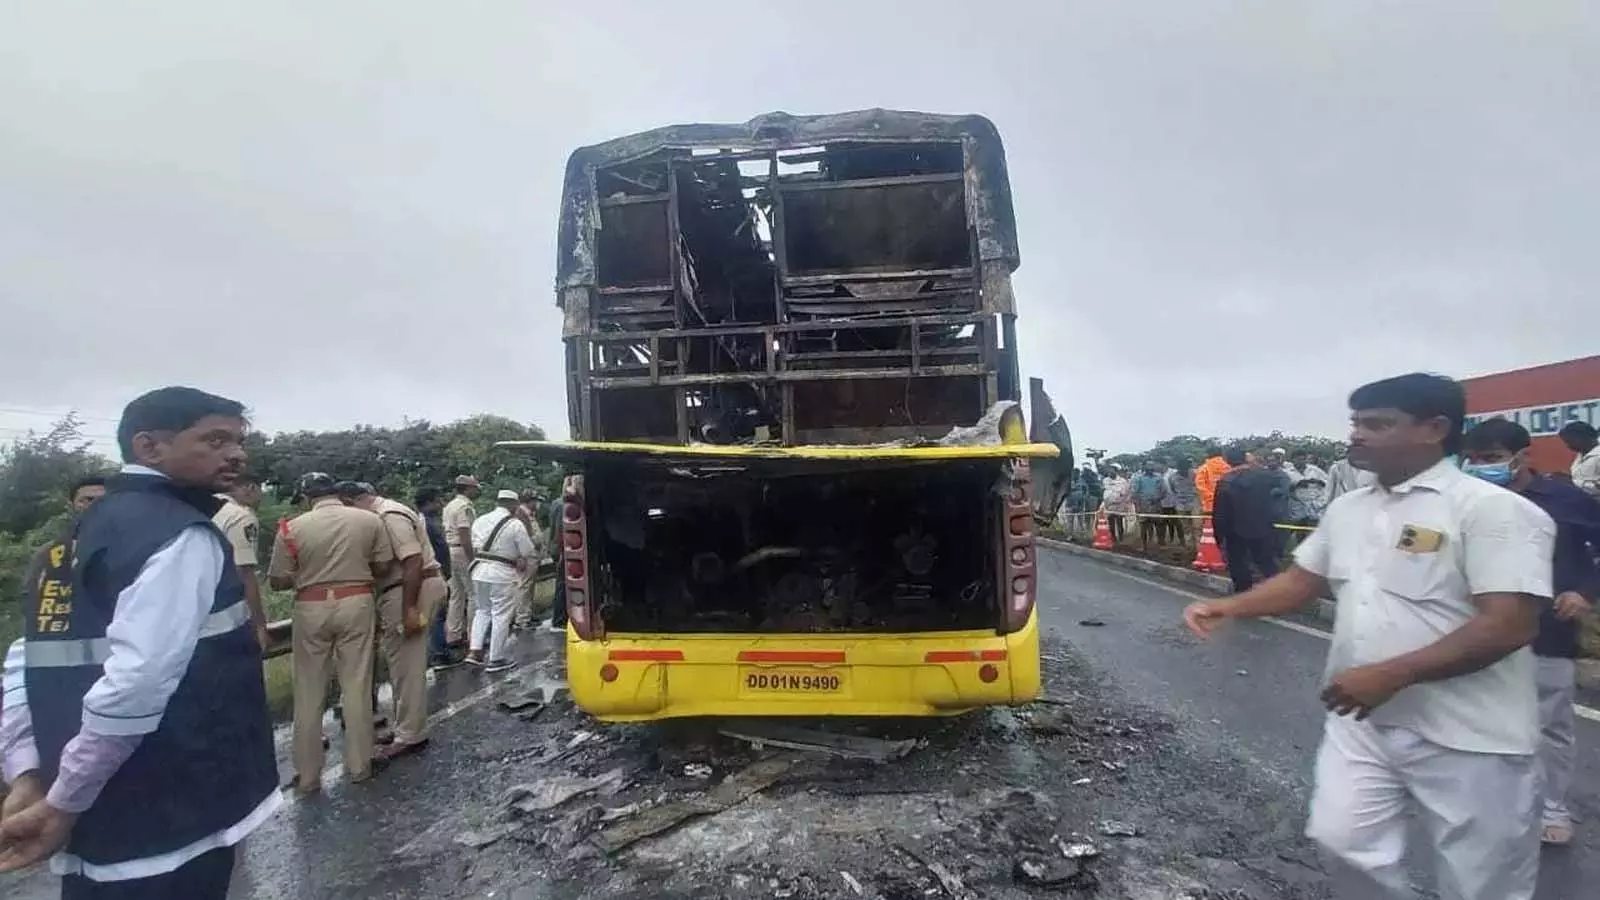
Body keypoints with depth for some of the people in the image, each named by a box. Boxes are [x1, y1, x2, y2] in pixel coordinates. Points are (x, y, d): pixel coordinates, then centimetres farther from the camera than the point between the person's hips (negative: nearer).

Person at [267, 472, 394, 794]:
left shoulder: (292, 527, -4)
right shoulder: (369, 520, -2)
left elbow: (279, 580, -1)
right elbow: (383, 567, 1)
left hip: (312, 608, 0)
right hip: (356, 603, 1)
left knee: (309, 693, 11)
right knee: (357, 686, 9)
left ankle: (307, 775, 19)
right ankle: (360, 765, 18)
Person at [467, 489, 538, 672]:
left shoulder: (479, 520, 6)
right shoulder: (515, 524, -10)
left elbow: (474, 548, 7)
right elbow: (528, 553, -7)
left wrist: (481, 561, 13)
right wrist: (523, 566, 10)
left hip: (479, 571, 6)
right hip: (502, 574, -6)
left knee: (482, 611, 19)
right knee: (501, 616, 4)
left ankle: (475, 652, 11)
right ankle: (496, 659, 9)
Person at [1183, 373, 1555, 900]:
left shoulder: (1494, 510, -16)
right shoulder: (1345, 509, 6)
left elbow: (1510, 624, -23)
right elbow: (1302, 581, 14)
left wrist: (1390, 675, -28)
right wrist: (1228, 606, -1)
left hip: (1465, 737, -5)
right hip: (1361, 722, 6)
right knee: (1342, 841, 9)